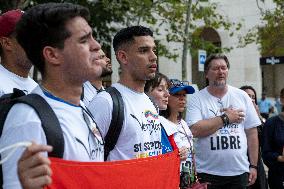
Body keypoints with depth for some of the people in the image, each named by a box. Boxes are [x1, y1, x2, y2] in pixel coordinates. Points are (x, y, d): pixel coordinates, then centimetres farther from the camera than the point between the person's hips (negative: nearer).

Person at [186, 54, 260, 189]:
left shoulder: (242, 96, 7)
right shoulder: (197, 99, -2)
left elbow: (252, 132, 7)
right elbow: (194, 131, -16)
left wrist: (253, 166, 4)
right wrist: (225, 118, -12)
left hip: (239, 171, 3)